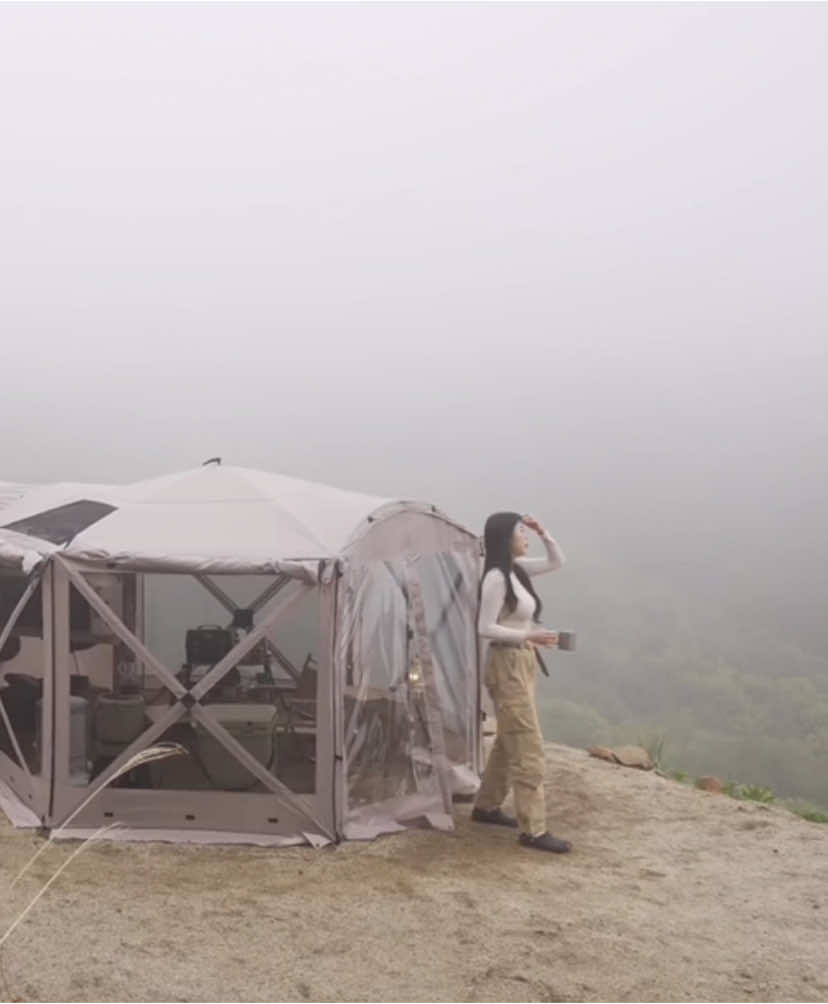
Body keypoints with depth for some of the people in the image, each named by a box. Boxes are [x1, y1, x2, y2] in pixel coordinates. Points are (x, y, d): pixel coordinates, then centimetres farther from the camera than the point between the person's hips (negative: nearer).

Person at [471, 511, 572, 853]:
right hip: (507, 665, -10)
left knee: (509, 742, 19)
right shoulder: (496, 577, -19)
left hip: (522, 662, 10)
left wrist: (543, 532, 3)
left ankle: (486, 807, 32)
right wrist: (529, 636, -26)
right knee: (528, 748, -7)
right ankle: (533, 830, -2)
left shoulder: (518, 569, 7)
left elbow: (557, 561, 17)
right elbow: (485, 628, -20)